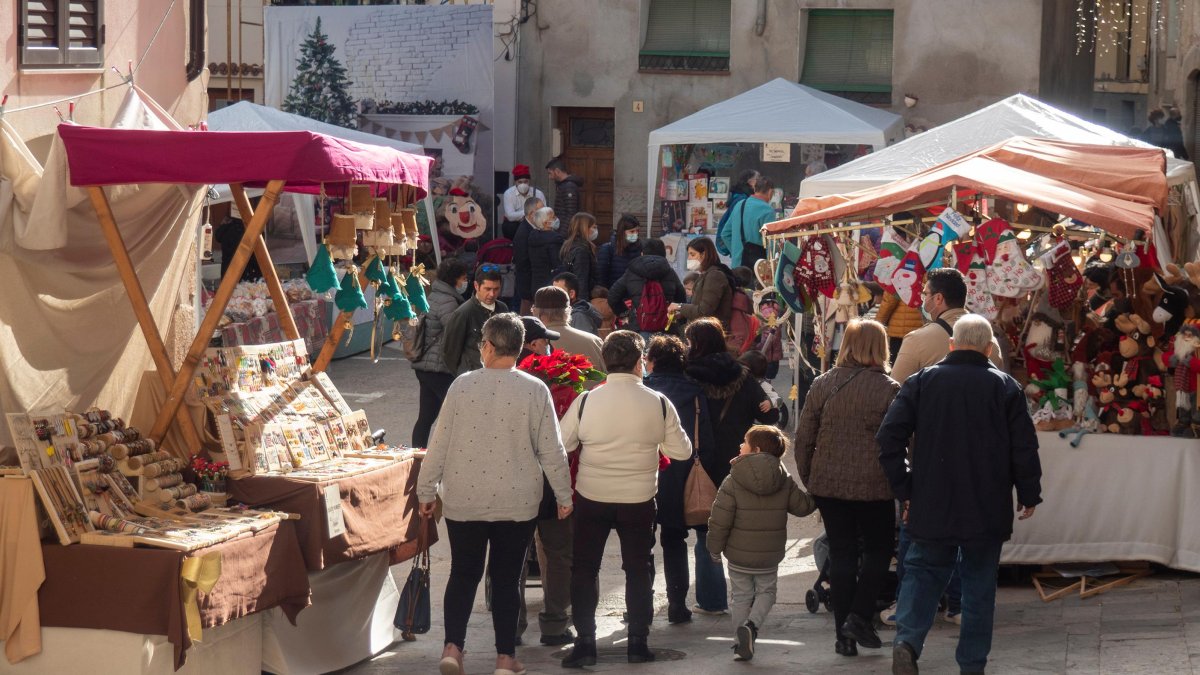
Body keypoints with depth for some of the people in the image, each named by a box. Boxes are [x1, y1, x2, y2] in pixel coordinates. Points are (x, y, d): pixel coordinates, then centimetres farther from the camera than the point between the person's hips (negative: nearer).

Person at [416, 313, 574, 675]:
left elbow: (439, 442, -4)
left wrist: (426, 491, 7)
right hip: (517, 503, 0)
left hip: (464, 501, 0)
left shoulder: (462, 386, -8)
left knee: (463, 574, 13)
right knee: (506, 578, 9)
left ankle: (453, 646, 2)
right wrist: (564, 495, 8)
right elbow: (551, 450, -4)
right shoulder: (535, 390, -8)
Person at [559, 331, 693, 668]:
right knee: (638, 569, 16)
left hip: (592, 497, -1)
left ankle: (585, 642, 9)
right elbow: (682, 451, 1)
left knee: (584, 568, 12)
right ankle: (638, 643, 18)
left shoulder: (586, 401, -12)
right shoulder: (658, 403, -9)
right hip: (639, 499, 1)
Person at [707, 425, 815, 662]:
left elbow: (720, 521, -13)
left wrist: (715, 548, 0)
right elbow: (803, 506, 3)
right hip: (770, 557, 2)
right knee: (766, 591, 18)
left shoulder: (732, 482, -13)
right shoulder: (785, 482, -5)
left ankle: (743, 644, 13)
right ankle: (752, 624, -9)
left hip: (738, 555, -2)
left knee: (741, 596, 13)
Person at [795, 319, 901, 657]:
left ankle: (844, 634, 9)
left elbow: (804, 437, 4)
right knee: (878, 550, 14)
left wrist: (807, 479, 14)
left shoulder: (822, 384, 2)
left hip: (828, 484, 3)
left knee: (841, 553, 9)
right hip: (873, 486, -3)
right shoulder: (887, 389, -8)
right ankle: (859, 617, -1)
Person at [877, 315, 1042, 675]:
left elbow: (889, 437, -3)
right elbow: (1024, 447, -3)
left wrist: (905, 489, 5)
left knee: (923, 572, 11)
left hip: (931, 506, 1)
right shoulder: (1005, 386, -3)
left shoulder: (921, 382, 0)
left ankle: (907, 640, -12)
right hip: (987, 510, -1)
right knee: (979, 583, 10)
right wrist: (1029, 494, 10)